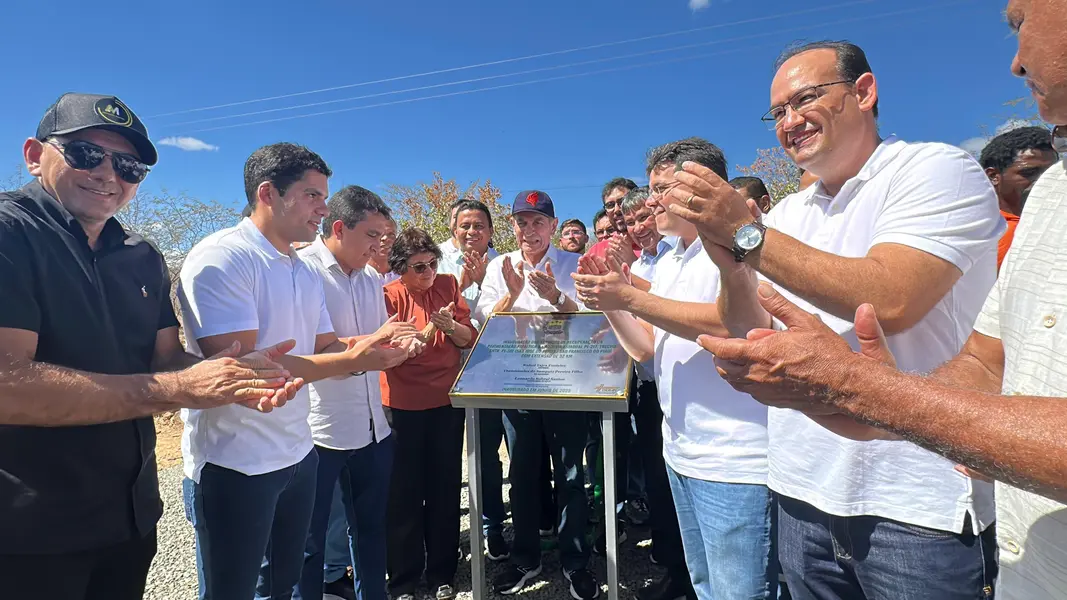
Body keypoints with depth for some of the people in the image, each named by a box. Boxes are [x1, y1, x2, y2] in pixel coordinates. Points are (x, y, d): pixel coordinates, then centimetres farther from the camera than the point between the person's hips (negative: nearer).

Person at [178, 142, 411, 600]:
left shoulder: (305, 272, 9)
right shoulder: (220, 257, -16)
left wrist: (371, 344, -11)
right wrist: (351, 360, -27)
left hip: (298, 453, 7)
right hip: (235, 462, -7)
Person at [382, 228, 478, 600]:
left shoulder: (448, 285, 1)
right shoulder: (389, 296, -8)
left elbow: (469, 339, -1)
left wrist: (449, 325, -21)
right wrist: (430, 327, -24)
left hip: (446, 401, 3)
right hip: (403, 405, -2)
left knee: (445, 487, 11)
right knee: (404, 491, 7)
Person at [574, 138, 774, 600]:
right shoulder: (667, 262, 14)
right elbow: (645, 348, 13)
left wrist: (629, 297, -24)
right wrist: (608, 302, -4)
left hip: (735, 462, -8)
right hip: (681, 455, 8)